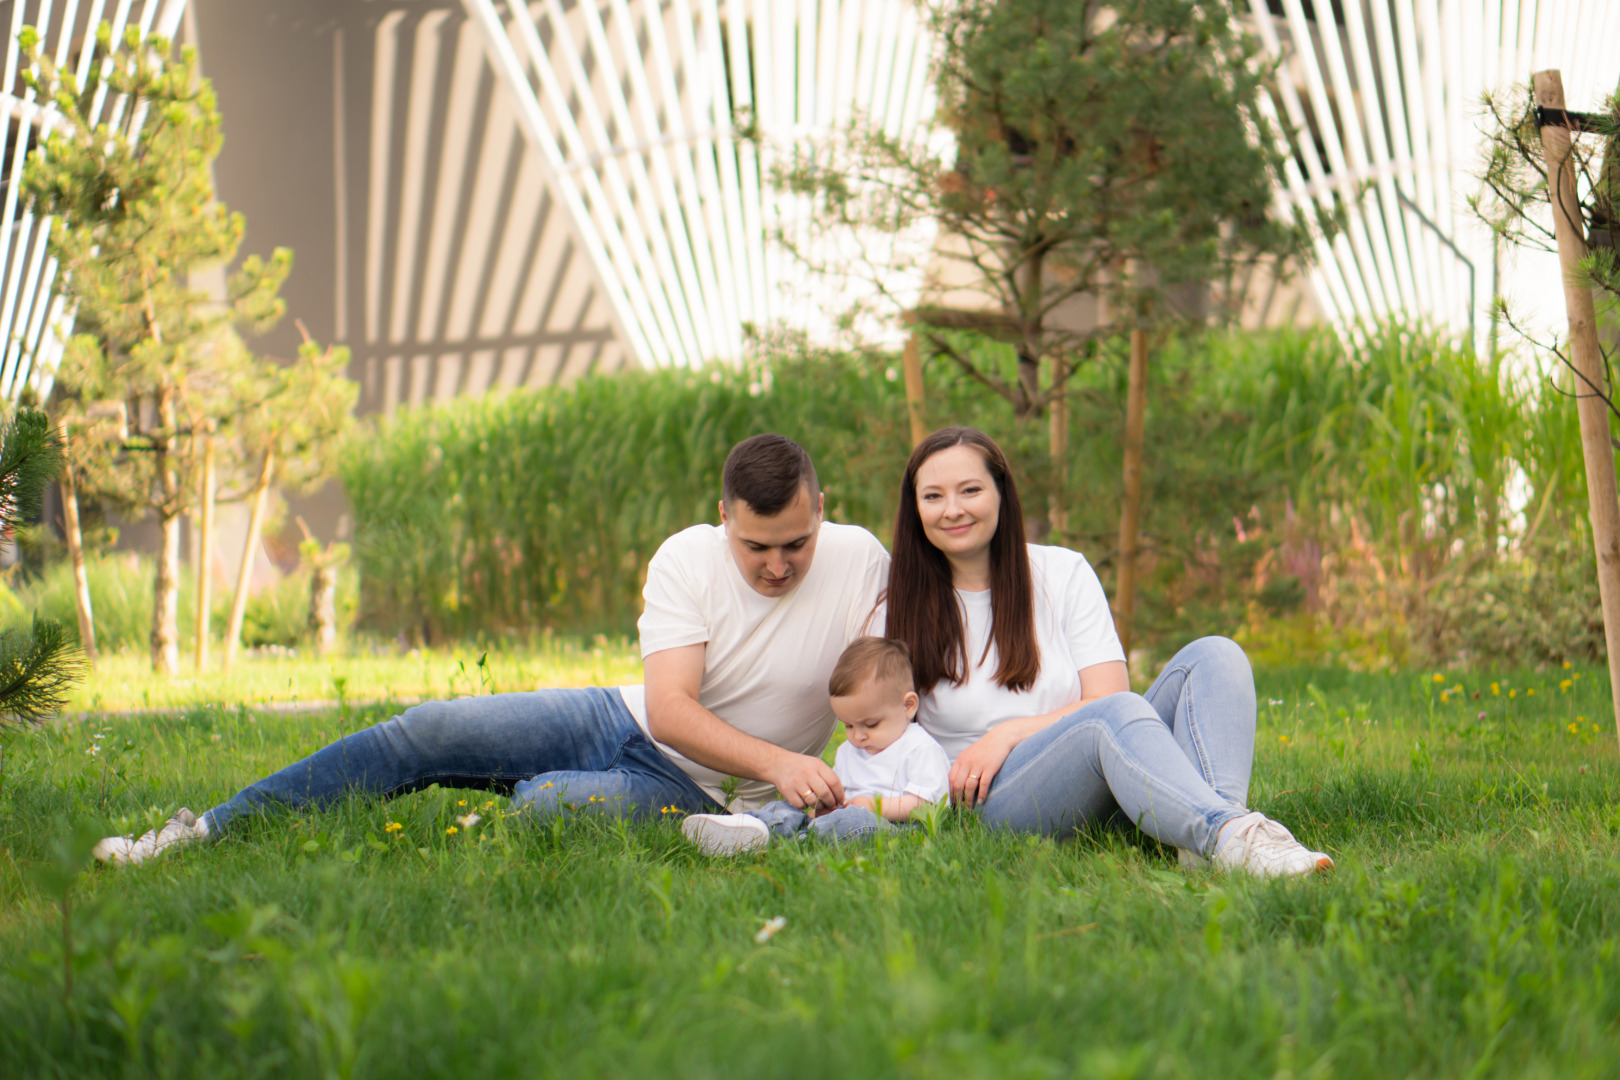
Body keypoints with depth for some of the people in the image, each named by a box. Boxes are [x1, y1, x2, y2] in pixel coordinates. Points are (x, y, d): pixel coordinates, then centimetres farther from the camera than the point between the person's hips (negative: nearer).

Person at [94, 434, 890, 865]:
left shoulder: (862, 563, -11)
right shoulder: (686, 560, -10)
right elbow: (669, 708, -19)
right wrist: (779, 763, -32)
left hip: (694, 794, -2)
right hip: (626, 723, 3)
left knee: (545, 804, -34)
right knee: (429, 731, -14)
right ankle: (208, 832, -6)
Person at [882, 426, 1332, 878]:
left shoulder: (1064, 573, 10)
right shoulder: (902, 612, 7)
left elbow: (1106, 693, 0)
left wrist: (1009, 733, -12)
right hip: (994, 803, -3)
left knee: (1214, 656, -17)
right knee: (1117, 715, -33)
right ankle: (1229, 835, -58)